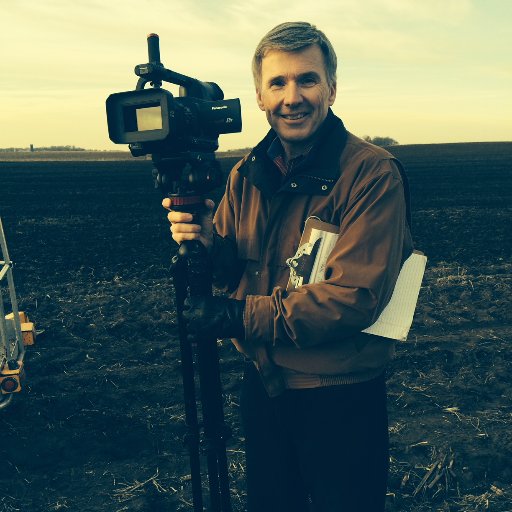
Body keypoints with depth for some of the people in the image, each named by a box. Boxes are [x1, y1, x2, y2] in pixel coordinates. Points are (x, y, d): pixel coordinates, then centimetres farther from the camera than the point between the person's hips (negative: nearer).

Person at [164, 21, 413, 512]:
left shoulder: (373, 173, -18)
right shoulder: (247, 173, 1)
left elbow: (355, 296, -25)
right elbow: (231, 268, 6)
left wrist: (239, 317, -23)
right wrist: (205, 241, -17)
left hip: (341, 397, -5)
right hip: (263, 383, 6)